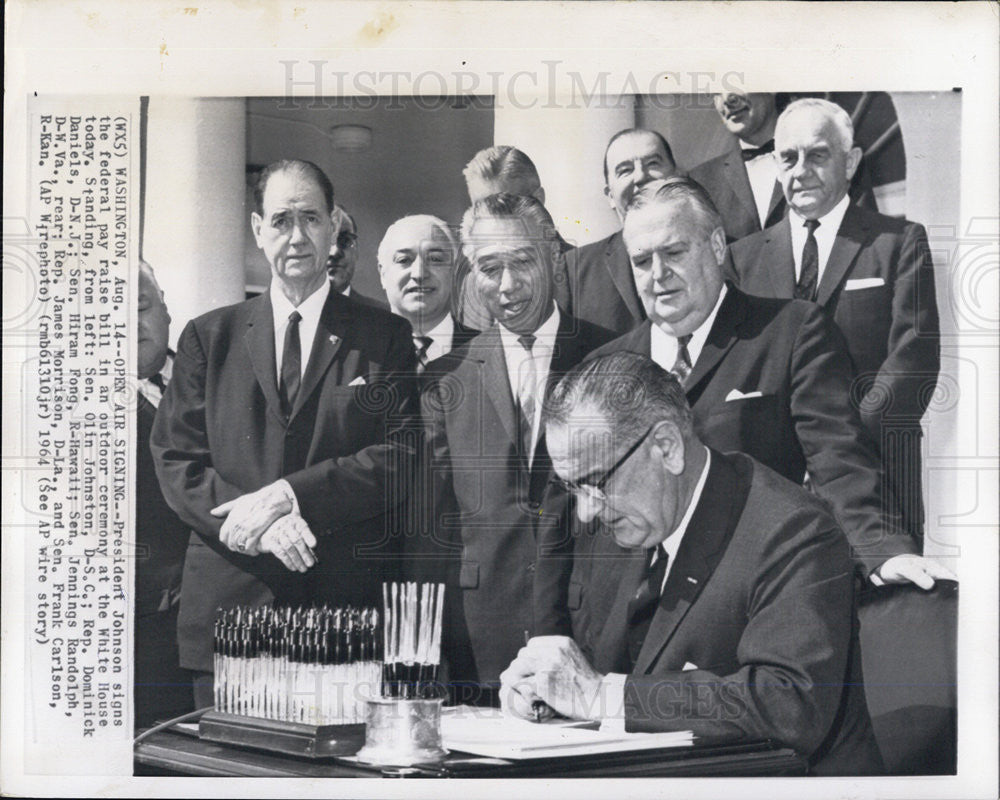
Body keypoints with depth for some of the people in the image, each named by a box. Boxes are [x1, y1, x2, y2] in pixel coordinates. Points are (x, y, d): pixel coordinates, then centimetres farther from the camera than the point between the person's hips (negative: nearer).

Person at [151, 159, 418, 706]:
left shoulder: (385, 338, 8)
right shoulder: (207, 337, 13)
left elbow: (400, 457, -3)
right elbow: (175, 461, 4)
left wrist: (287, 496, -15)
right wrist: (256, 522, -13)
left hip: (347, 604, -1)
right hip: (227, 609, 1)